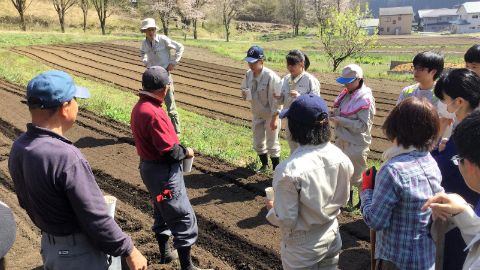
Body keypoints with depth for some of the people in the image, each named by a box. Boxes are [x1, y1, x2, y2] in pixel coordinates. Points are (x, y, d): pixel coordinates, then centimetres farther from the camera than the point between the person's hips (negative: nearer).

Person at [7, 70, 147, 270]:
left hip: (48, 245, 8)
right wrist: (129, 251, -14)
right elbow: (95, 218, -26)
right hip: (78, 253, -7)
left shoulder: (18, 148, -5)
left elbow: (26, 200, 8)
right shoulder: (65, 157, -31)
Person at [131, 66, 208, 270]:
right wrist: (186, 152, -8)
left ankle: (165, 253, 42)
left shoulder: (139, 108, 4)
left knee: (163, 212, 25)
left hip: (149, 166, 10)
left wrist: (179, 148, 5)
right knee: (184, 218, 1)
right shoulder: (153, 113, -26)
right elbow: (170, 151, -26)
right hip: (163, 172, -10)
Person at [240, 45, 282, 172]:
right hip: (257, 114, 7)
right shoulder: (248, 74, -4)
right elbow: (244, 88, 13)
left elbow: (276, 99, -22)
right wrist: (244, 93, -12)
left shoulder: (271, 77, -25)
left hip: (270, 115, -7)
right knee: (258, 143, 18)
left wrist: (275, 118, -23)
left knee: (272, 144, 3)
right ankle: (264, 164, 40)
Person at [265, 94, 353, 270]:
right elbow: (342, 199, 3)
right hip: (332, 237, 5)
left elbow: (286, 220, -22)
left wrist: (272, 208, -3)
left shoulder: (289, 170, -30)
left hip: (302, 248, -5)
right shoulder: (339, 157, -12)